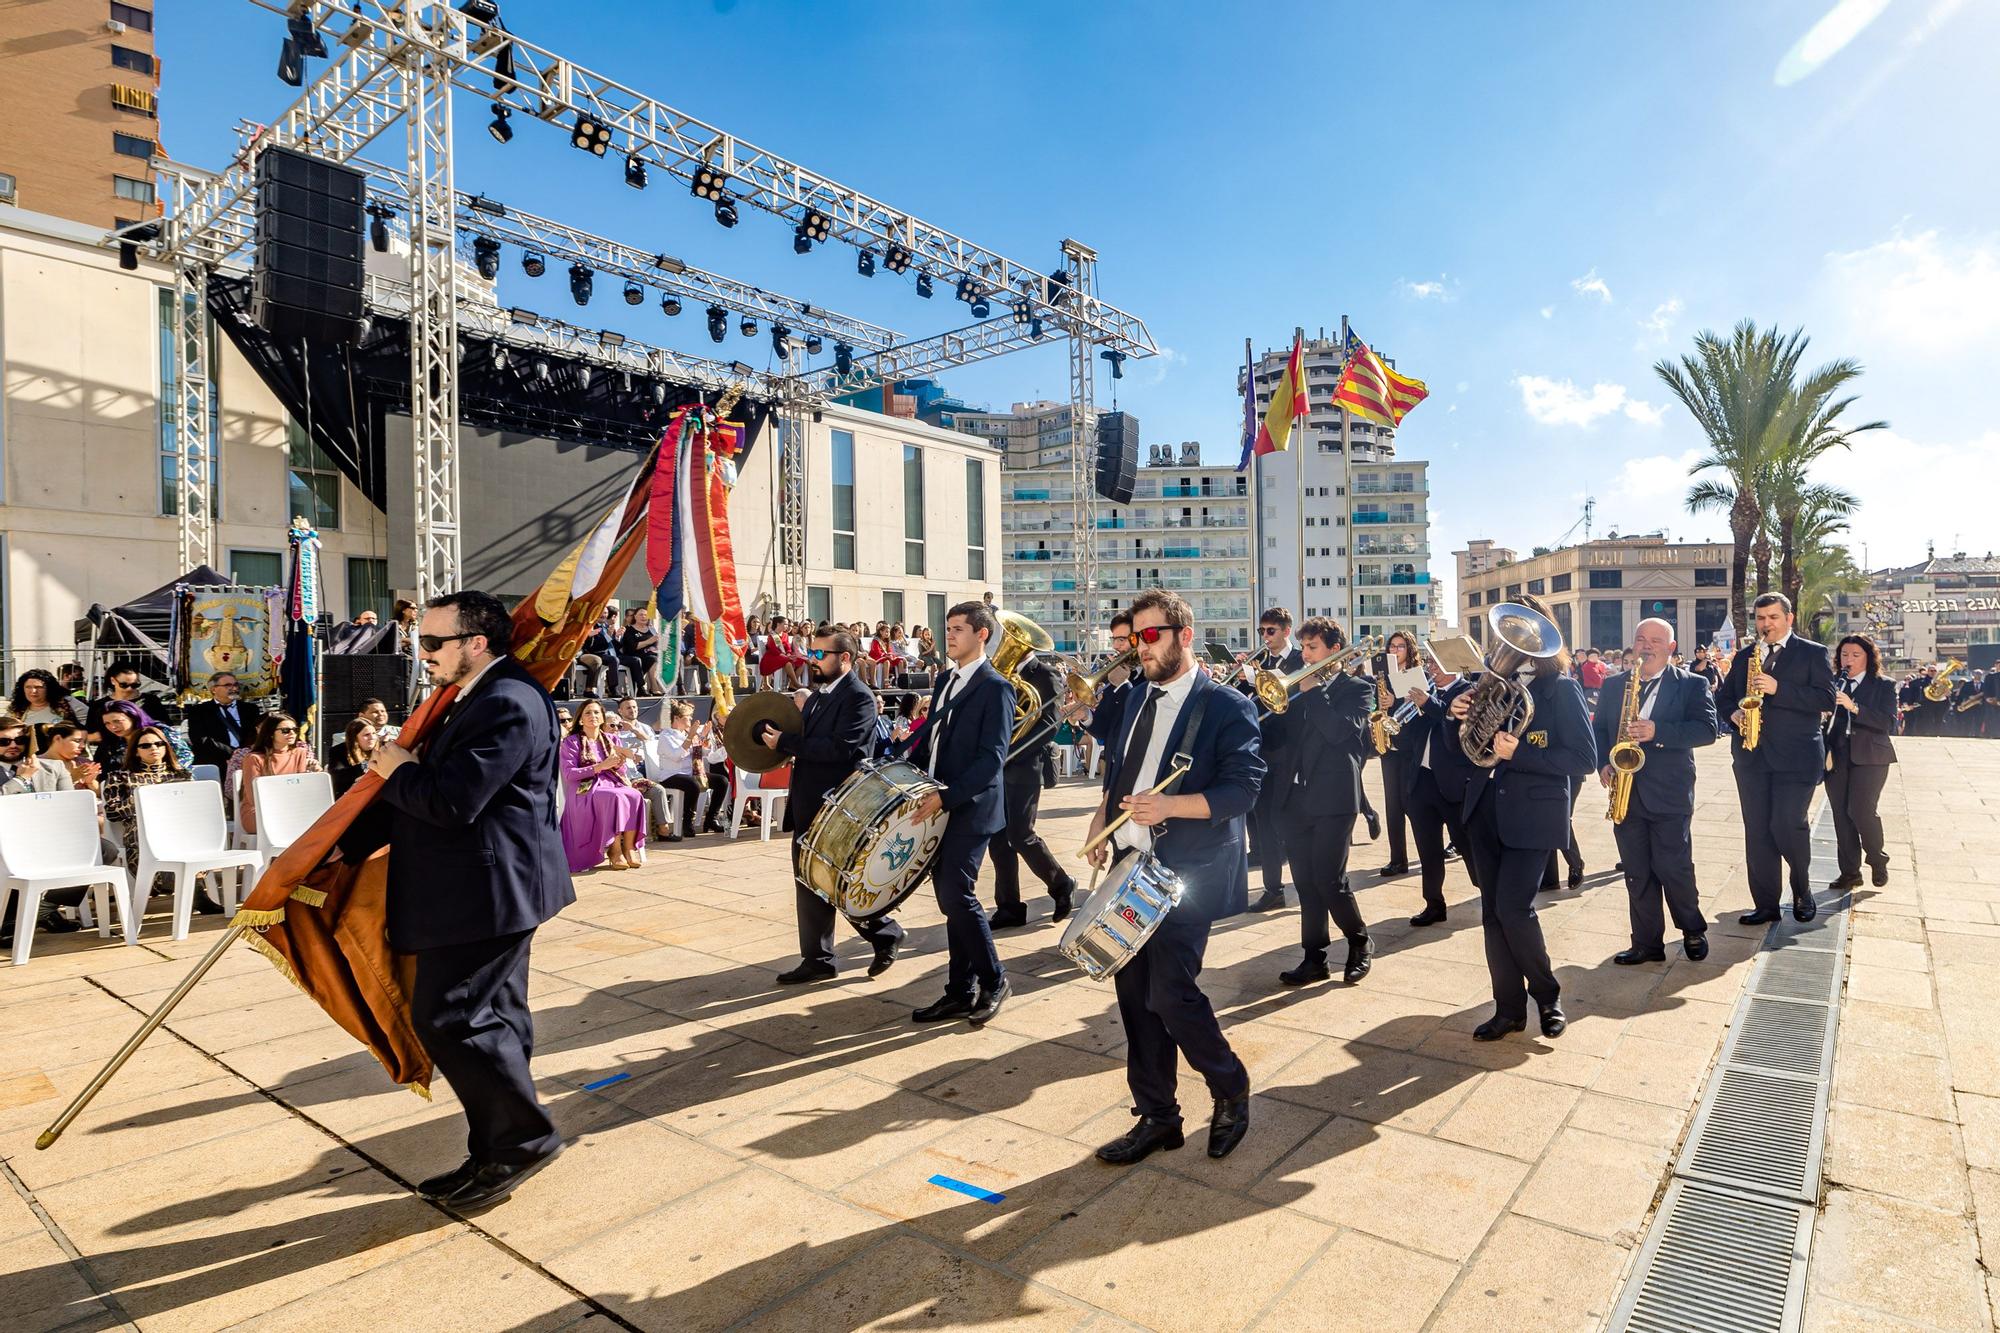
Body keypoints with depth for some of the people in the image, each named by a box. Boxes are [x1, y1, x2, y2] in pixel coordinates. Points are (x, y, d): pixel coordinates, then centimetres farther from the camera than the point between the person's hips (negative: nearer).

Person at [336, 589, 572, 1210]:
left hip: (487, 889, -11)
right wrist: (342, 848, 15)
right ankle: (498, 1155, 27)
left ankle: (525, 1137, 8)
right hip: (492, 887, 11)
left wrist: (397, 769, -7)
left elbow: (453, 800, -26)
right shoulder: (475, 698, 15)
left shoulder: (507, 704, -19)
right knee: (493, 1017, 15)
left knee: (446, 1014, -6)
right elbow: (426, 791, 17)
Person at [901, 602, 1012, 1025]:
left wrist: (946, 797, -23)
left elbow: (992, 757, -18)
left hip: (969, 809, -8)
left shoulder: (995, 688, -11)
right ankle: (959, 993, 20)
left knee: (957, 895, -11)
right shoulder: (946, 680, 14)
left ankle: (993, 981, 9)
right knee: (951, 899, 11)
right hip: (938, 808, 8)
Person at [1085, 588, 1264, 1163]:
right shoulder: (1137, 697, 14)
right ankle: (1156, 1116, 25)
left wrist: (1171, 805, -25)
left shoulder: (1226, 706, -8)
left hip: (1187, 873, -7)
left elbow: (1243, 787, -15)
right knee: (1134, 991, 9)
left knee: (1171, 992, -9)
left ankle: (1231, 1093, 20)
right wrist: (1102, 821, 8)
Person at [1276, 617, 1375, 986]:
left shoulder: (1357, 689, 0)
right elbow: (1281, 734, 9)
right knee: (1306, 883, 7)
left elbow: (1340, 731, -17)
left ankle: (1360, 942, 19)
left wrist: (1313, 690, -13)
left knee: (1329, 880, -6)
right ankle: (1314, 958, 16)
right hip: (1296, 798, 5)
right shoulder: (1297, 690, 15)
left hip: (1333, 797, -5)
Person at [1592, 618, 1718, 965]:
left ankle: (1693, 930, 25)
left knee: (1674, 868, -1)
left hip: (1670, 795, -3)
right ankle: (1647, 943, 17)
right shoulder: (1612, 685, 12)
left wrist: (1657, 731, -24)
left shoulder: (1692, 685, 1)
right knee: (1636, 874, 7)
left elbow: (1707, 729, -11)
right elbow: (1598, 729, 13)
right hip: (1625, 794, 4)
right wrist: (1603, 763, -4)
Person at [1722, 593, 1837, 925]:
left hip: (1795, 757, -4)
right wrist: (1734, 713, -4)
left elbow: (1827, 699, -8)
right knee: (1757, 832, 4)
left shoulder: (1813, 653, 2)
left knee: (1786, 825, -11)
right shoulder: (1743, 658, 16)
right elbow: (1726, 697, 18)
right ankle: (1765, 904, 11)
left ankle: (1803, 892, 16)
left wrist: (1778, 689, -19)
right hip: (1751, 757, 4)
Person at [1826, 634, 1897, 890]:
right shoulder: (1834, 684, 11)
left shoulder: (1883, 685, 1)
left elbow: (1888, 722, -11)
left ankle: (1878, 861, 14)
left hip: (1869, 757, -3)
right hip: (1837, 757, 3)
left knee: (1862, 811, -11)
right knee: (1841, 814, 3)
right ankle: (1849, 872, 11)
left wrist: (1854, 707, -24)